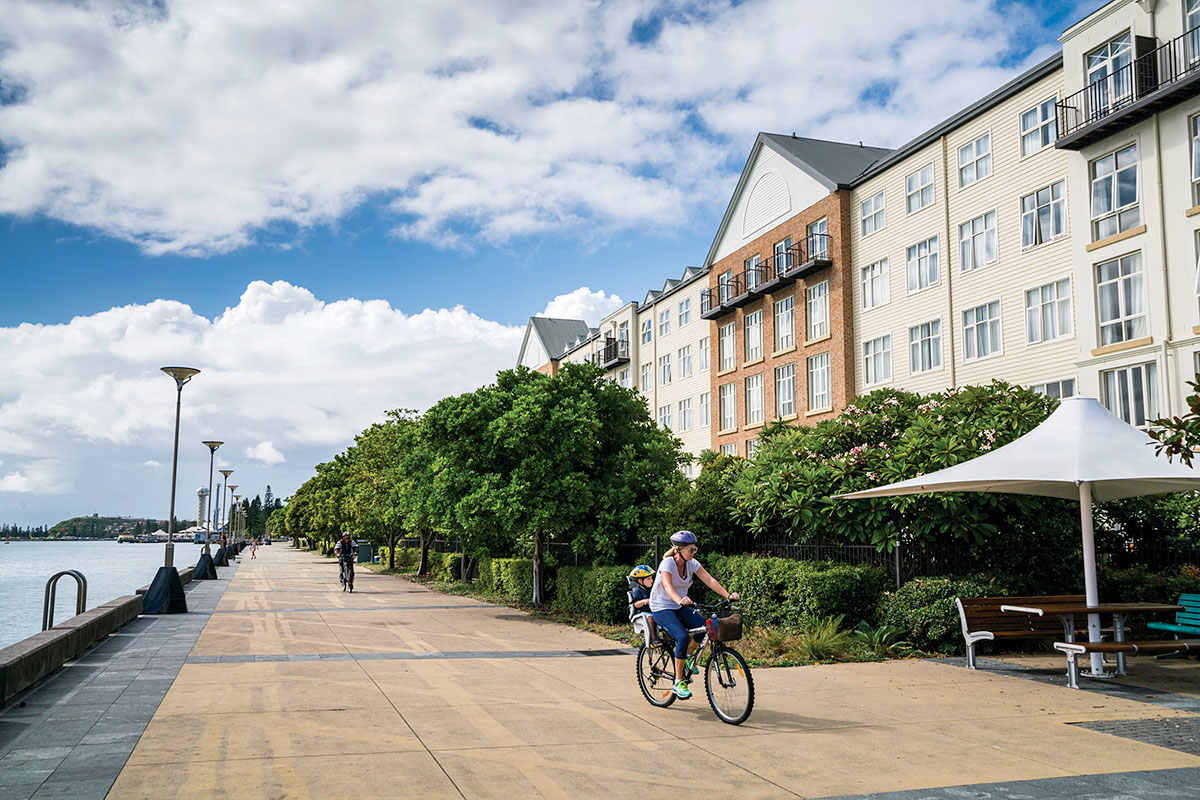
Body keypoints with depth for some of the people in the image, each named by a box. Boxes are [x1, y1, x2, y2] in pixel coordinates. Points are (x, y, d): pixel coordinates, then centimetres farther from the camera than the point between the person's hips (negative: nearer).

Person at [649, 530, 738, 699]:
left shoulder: (692, 563, -2)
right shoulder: (668, 563, -20)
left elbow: (710, 580, -12)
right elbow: (668, 586, -36)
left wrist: (728, 595, -27)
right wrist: (679, 600, -57)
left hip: (680, 607, 6)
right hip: (661, 608, -6)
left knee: (704, 626, -22)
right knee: (683, 637, -29)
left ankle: (687, 657, 7)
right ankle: (679, 683, -16)